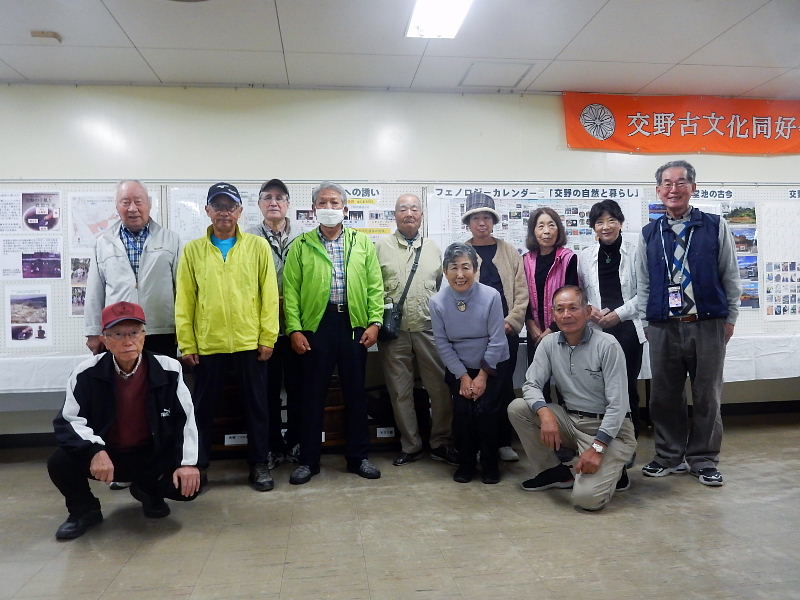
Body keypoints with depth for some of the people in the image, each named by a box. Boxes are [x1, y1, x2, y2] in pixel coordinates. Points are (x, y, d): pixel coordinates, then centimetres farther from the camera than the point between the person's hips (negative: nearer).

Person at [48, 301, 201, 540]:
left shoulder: (168, 369, -13)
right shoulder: (87, 373, -13)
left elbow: (186, 418, -7)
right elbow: (69, 422, -12)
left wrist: (189, 462, -15)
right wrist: (95, 451, -32)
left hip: (153, 456, 0)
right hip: (106, 455, 0)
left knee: (190, 485, -20)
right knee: (60, 463, -25)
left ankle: (148, 491, 18)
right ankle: (84, 510, 9)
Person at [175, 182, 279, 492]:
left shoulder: (258, 246, 2)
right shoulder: (193, 250, 5)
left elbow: (269, 293, 0)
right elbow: (185, 299, 3)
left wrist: (268, 337, -5)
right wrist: (186, 344, -1)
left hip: (250, 342, -1)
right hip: (207, 344, 1)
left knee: (256, 406, 9)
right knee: (203, 408, 12)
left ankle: (259, 464, 24)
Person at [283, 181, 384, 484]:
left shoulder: (363, 243, 9)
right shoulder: (301, 246, 5)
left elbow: (375, 286, 5)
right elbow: (290, 291, 0)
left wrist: (375, 322, -4)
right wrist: (294, 329, -7)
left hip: (354, 324, 1)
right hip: (316, 325, -1)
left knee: (355, 392, 9)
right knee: (313, 394, 6)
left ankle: (358, 457, 23)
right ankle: (308, 460, 19)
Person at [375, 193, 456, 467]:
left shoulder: (433, 248, 13)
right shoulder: (381, 247, 5)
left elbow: (443, 287, 15)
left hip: (428, 329, 2)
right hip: (394, 331, -1)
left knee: (441, 388, 3)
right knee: (400, 391, 7)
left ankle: (440, 443, 20)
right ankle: (410, 446, 22)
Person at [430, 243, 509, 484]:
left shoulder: (491, 296, -18)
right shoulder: (437, 302, -12)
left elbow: (496, 340, -14)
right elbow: (443, 344, -7)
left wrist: (482, 376, -11)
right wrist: (463, 376, -9)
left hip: (491, 367, -1)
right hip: (458, 369, 2)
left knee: (486, 412, -13)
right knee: (462, 413, -9)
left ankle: (490, 464, 11)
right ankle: (465, 463, 14)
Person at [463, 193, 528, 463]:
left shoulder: (509, 251, 10)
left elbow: (521, 291, 5)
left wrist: (511, 322, -5)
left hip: (506, 331, 1)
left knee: (504, 387, 5)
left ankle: (504, 442, 17)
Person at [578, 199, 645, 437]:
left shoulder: (635, 253, 0)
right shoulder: (584, 256, 8)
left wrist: (619, 314, -9)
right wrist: (588, 309, -6)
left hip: (628, 328, -1)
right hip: (595, 329, 2)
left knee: (628, 386, 4)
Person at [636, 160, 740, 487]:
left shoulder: (715, 226, 3)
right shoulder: (649, 234, 8)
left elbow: (730, 276, 5)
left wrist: (730, 319, 3)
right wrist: (648, 321, 6)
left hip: (708, 325, -1)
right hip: (663, 327, 2)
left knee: (707, 396, 6)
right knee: (664, 395, 7)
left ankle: (704, 460, 21)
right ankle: (670, 456, 23)